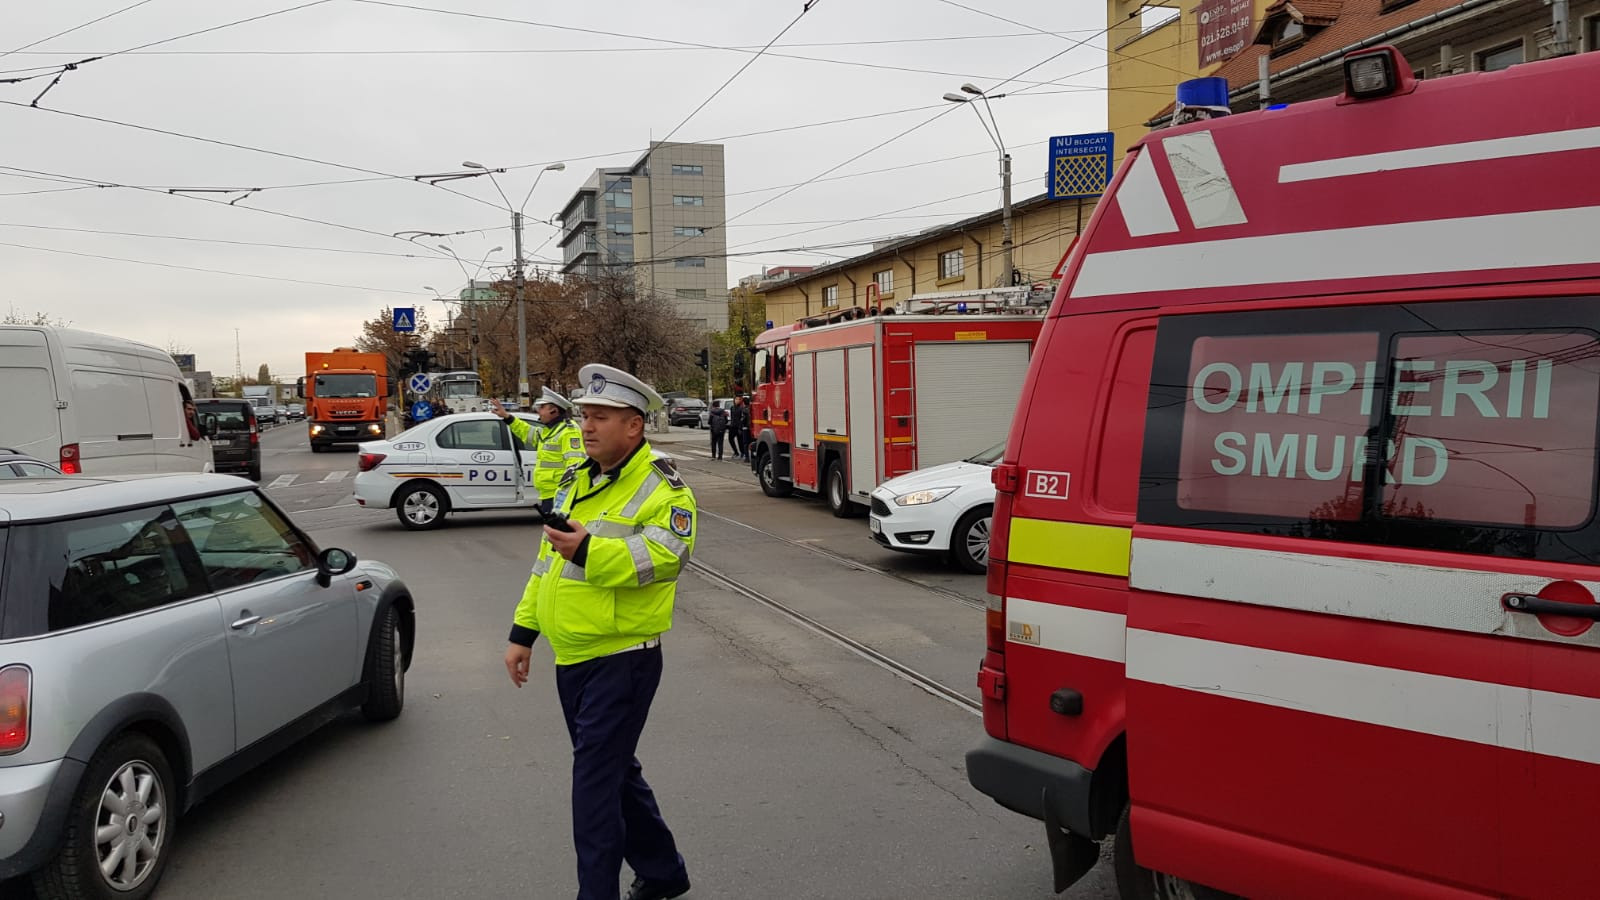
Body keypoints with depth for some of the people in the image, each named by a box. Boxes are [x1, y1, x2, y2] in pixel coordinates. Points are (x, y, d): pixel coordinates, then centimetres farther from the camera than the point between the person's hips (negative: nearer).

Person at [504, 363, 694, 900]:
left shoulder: (660, 486, -12)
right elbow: (547, 560, 18)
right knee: (615, 770, 18)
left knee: (595, 780, -5)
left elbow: (666, 553, -28)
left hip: (622, 659, -8)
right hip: (572, 658, 9)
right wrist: (523, 632, 17)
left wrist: (589, 550, -36)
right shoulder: (575, 481, 13)